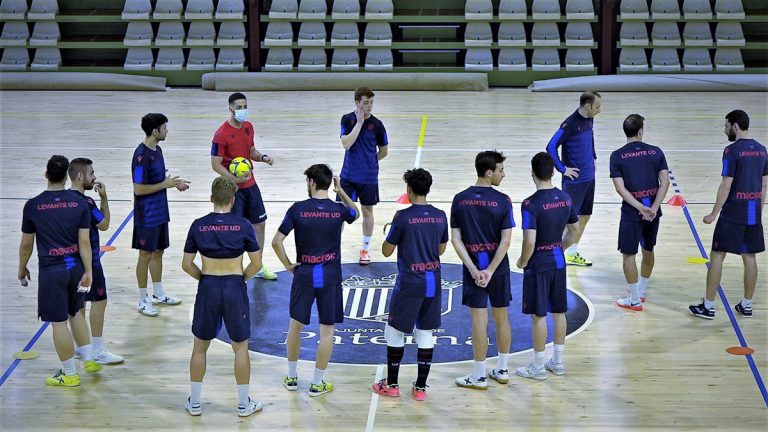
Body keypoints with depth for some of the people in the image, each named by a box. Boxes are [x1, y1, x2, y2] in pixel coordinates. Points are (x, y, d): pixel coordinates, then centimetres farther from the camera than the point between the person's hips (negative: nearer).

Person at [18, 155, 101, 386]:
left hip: (51, 269, -3)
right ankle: (89, 359, 30)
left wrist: (22, 269, 15)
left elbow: (26, 245, 0)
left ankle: (69, 374, 14)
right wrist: (88, 271, -2)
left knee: (58, 322, 5)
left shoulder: (33, 206, -8)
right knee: (75, 312, 25)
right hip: (75, 266, 4)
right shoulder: (79, 202, -4)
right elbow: (84, 242, -5)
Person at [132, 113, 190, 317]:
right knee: (146, 255, 1)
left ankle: (159, 294, 30)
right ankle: (143, 301, 12)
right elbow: (139, 189, -23)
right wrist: (165, 184, -18)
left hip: (160, 213, 9)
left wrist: (174, 183, 3)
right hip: (147, 215, -9)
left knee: (158, 252, 17)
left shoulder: (157, 150, 6)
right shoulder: (141, 155, -22)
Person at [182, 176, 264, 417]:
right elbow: (256, 263, -5)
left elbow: (187, 265, -1)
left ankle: (194, 403, 22)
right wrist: (241, 278, 10)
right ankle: (244, 404, 18)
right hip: (234, 288, -1)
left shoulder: (199, 226, -4)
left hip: (208, 289, 1)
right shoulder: (243, 225, -8)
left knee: (200, 347, 16)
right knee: (240, 347, 12)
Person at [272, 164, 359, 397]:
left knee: (295, 324, 17)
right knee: (327, 330, 7)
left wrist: (288, 265, 2)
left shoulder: (298, 209, -8)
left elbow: (276, 242, -10)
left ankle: (292, 377, 26)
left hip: (304, 274, 0)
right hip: (330, 276, 0)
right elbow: (356, 213, 21)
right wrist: (340, 191, 17)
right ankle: (317, 384, 12)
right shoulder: (339, 210, -5)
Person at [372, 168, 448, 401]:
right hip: (433, 283, 5)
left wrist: (390, 233, 12)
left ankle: (392, 384, 17)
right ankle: (421, 387, 13)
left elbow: (386, 251, -6)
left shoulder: (403, 217, -15)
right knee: (426, 333, 11)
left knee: (395, 332, 10)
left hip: (409, 284, -5)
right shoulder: (440, 216, 1)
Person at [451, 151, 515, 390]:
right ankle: (502, 370, 25)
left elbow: (456, 239, -6)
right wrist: (490, 270, -12)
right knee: (502, 317, 14)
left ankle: (479, 376, 7)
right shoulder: (502, 201, -9)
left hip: (473, 269, 0)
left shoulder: (460, 200, -3)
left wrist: (473, 268, -10)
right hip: (498, 268, 0)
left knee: (479, 321, 2)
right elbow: (506, 240, -13)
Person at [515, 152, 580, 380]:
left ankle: (538, 367, 12)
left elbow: (529, 242, -24)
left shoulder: (531, 204, -21)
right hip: (558, 262, 7)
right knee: (559, 312, 15)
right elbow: (575, 231, 10)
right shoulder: (565, 198, 0)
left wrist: (522, 262, -8)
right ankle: (557, 362, 26)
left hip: (538, 265, -7)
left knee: (538, 315, 3)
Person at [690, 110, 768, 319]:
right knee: (749, 257, 12)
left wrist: (714, 214, -9)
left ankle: (708, 306, 3)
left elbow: (726, 186, -16)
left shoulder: (732, 151, -14)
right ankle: (746, 305, 19)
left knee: (716, 256, 1)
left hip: (732, 215, -7)